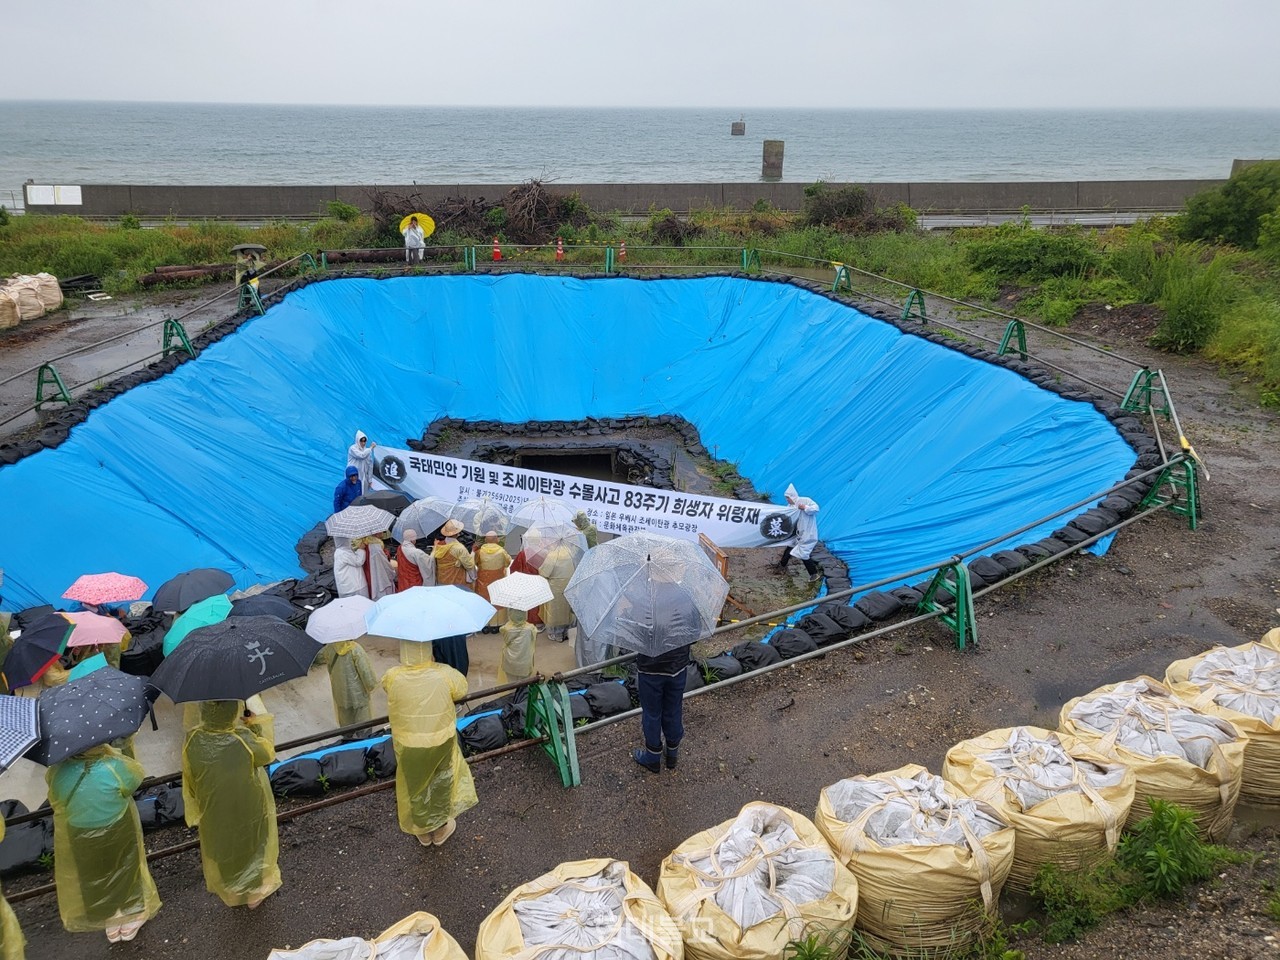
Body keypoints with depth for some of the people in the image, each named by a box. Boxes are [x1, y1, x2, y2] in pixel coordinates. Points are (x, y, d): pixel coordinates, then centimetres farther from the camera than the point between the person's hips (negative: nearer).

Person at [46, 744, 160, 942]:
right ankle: (130, 922, 45)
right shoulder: (114, 768, -33)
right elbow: (137, 774, -11)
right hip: (118, 835, -2)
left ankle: (111, 926, 48)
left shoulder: (56, 772, -26)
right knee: (124, 871, 25)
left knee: (94, 878, 27)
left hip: (79, 843, 2)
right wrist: (110, 751, -5)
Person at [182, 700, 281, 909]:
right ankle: (254, 893, 50)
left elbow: (190, 782, -10)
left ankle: (232, 894, 56)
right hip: (248, 814, -3)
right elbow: (269, 754, -14)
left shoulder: (193, 741, -27)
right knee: (252, 850, 27)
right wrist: (253, 729, -1)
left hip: (214, 816, 3)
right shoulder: (244, 741, -37)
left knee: (223, 853, 31)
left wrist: (195, 811, 8)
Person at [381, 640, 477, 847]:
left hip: (408, 746, 0)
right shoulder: (444, 674, -23)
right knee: (441, 783, 25)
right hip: (440, 743, 0)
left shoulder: (392, 677, -24)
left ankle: (423, 832, 46)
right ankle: (440, 829, 46)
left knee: (415, 787, 25)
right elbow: (462, 688, -3)